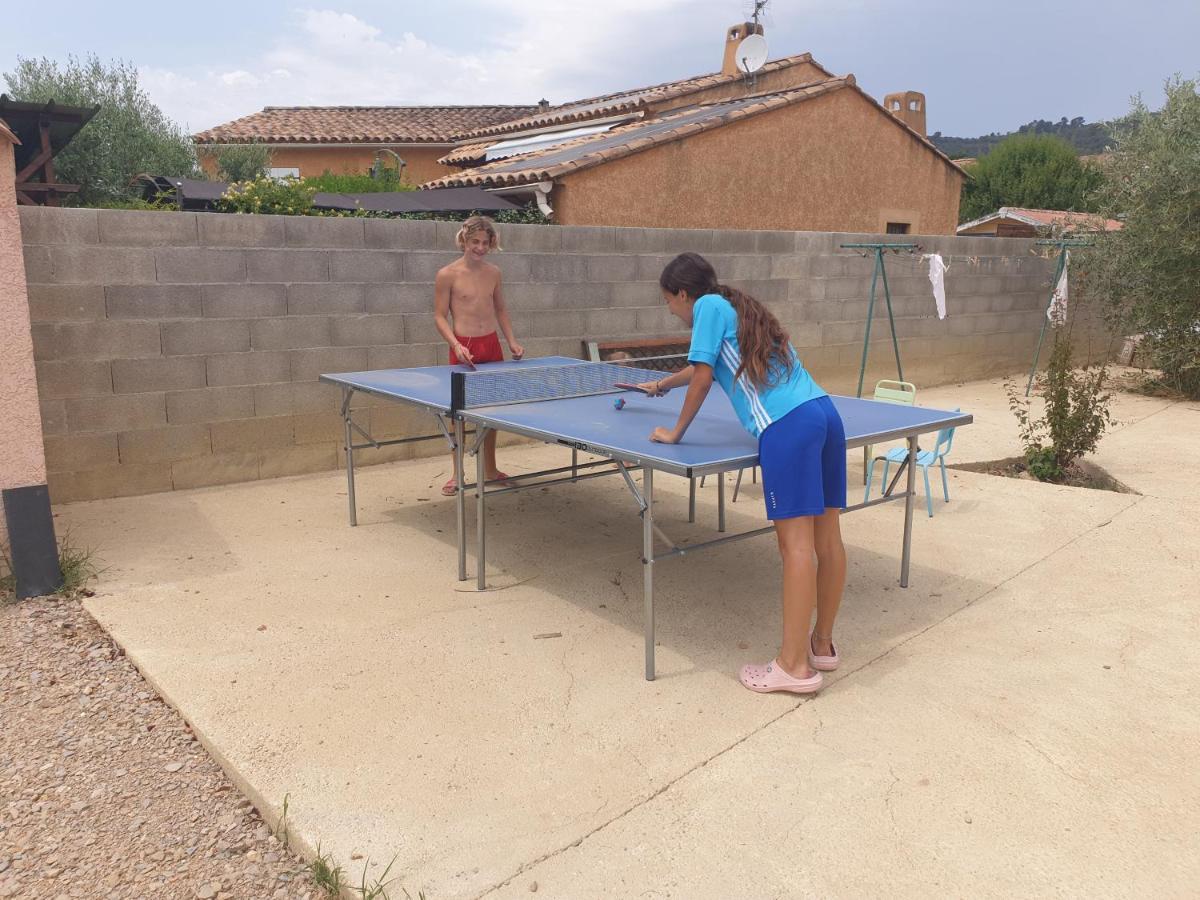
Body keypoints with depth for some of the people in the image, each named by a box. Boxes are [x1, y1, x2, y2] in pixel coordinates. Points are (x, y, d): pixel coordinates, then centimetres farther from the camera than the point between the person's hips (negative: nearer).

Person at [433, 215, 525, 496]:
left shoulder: (493, 273, 7)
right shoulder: (447, 275, -7)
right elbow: (440, 316, -6)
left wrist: (511, 341, 6)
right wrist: (456, 345, -19)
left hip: (492, 346, 5)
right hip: (464, 348, -4)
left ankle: (490, 469, 24)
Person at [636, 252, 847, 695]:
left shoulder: (709, 306, 5)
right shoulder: (740, 308, 31)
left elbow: (702, 380, -1)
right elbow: (704, 366, 48)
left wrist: (676, 433, 13)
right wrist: (660, 385, 63)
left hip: (787, 426, -9)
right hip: (824, 412, 9)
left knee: (796, 542, -10)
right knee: (827, 536, 10)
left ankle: (795, 666, -6)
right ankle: (822, 644, 21)